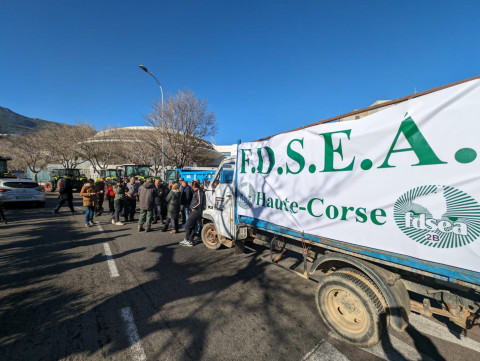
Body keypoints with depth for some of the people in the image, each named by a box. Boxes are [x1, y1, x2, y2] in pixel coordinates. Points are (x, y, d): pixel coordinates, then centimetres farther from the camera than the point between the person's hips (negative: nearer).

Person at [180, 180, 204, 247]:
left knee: (187, 226, -4)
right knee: (193, 227, 13)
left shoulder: (198, 191, -15)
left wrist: (193, 207, -10)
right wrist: (192, 207, 11)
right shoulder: (196, 191, 15)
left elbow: (200, 203, -20)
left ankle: (187, 240, 4)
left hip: (196, 211, -10)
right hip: (194, 211, 10)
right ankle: (190, 240, 21)